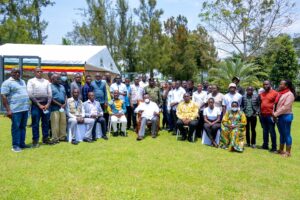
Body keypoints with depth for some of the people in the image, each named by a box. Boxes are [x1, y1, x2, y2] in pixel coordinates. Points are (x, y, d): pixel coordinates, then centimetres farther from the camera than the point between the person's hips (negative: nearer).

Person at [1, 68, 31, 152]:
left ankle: (22, 143, 19)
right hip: (15, 109, -7)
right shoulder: (7, 83, -5)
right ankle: (15, 145, 7)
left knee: (23, 127, 11)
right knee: (16, 127, -1)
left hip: (25, 108, 7)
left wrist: (28, 105, 18)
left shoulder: (22, 81, 18)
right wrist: (8, 110, -15)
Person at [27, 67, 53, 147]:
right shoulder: (31, 81, 1)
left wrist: (48, 104, -6)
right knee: (35, 123, 1)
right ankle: (35, 140, 9)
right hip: (36, 104, -3)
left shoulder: (46, 81, 12)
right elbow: (30, 95, -7)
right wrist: (39, 105, -12)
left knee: (46, 122, 9)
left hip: (46, 104, 4)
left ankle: (45, 138, 19)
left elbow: (50, 94, 8)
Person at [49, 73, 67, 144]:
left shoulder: (62, 87, 19)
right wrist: (59, 104, -12)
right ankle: (55, 138, 0)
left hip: (62, 107, 7)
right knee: (55, 123, -6)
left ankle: (62, 137, 15)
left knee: (63, 122, 7)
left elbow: (65, 96, 18)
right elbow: (51, 98, -11)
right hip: (55, 107, -7)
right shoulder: (50, 87, -3)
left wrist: (65, 103, 1)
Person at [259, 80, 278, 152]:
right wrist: (260, 113, 12)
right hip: (263, 115, 6)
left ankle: (274, 148, 6)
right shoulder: (261, 94, 13)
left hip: (270, 115, -6)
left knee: (272, 131, -1)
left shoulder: (275, 93, -6)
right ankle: (265, 145, 22)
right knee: (265, 131, 13)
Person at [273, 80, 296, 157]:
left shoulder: (289, 94, -12)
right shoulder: (280, 94, 13)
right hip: (279, 116, 8)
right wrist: (274, 113, -1)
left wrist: (275, 114, -16)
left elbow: (285, 107, -19)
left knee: (286, 134, -1)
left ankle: (288, 152, 8)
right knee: (282, 134, 16)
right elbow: (276, 104, 13)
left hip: (286, 116, -8)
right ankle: (281, 150, 26)